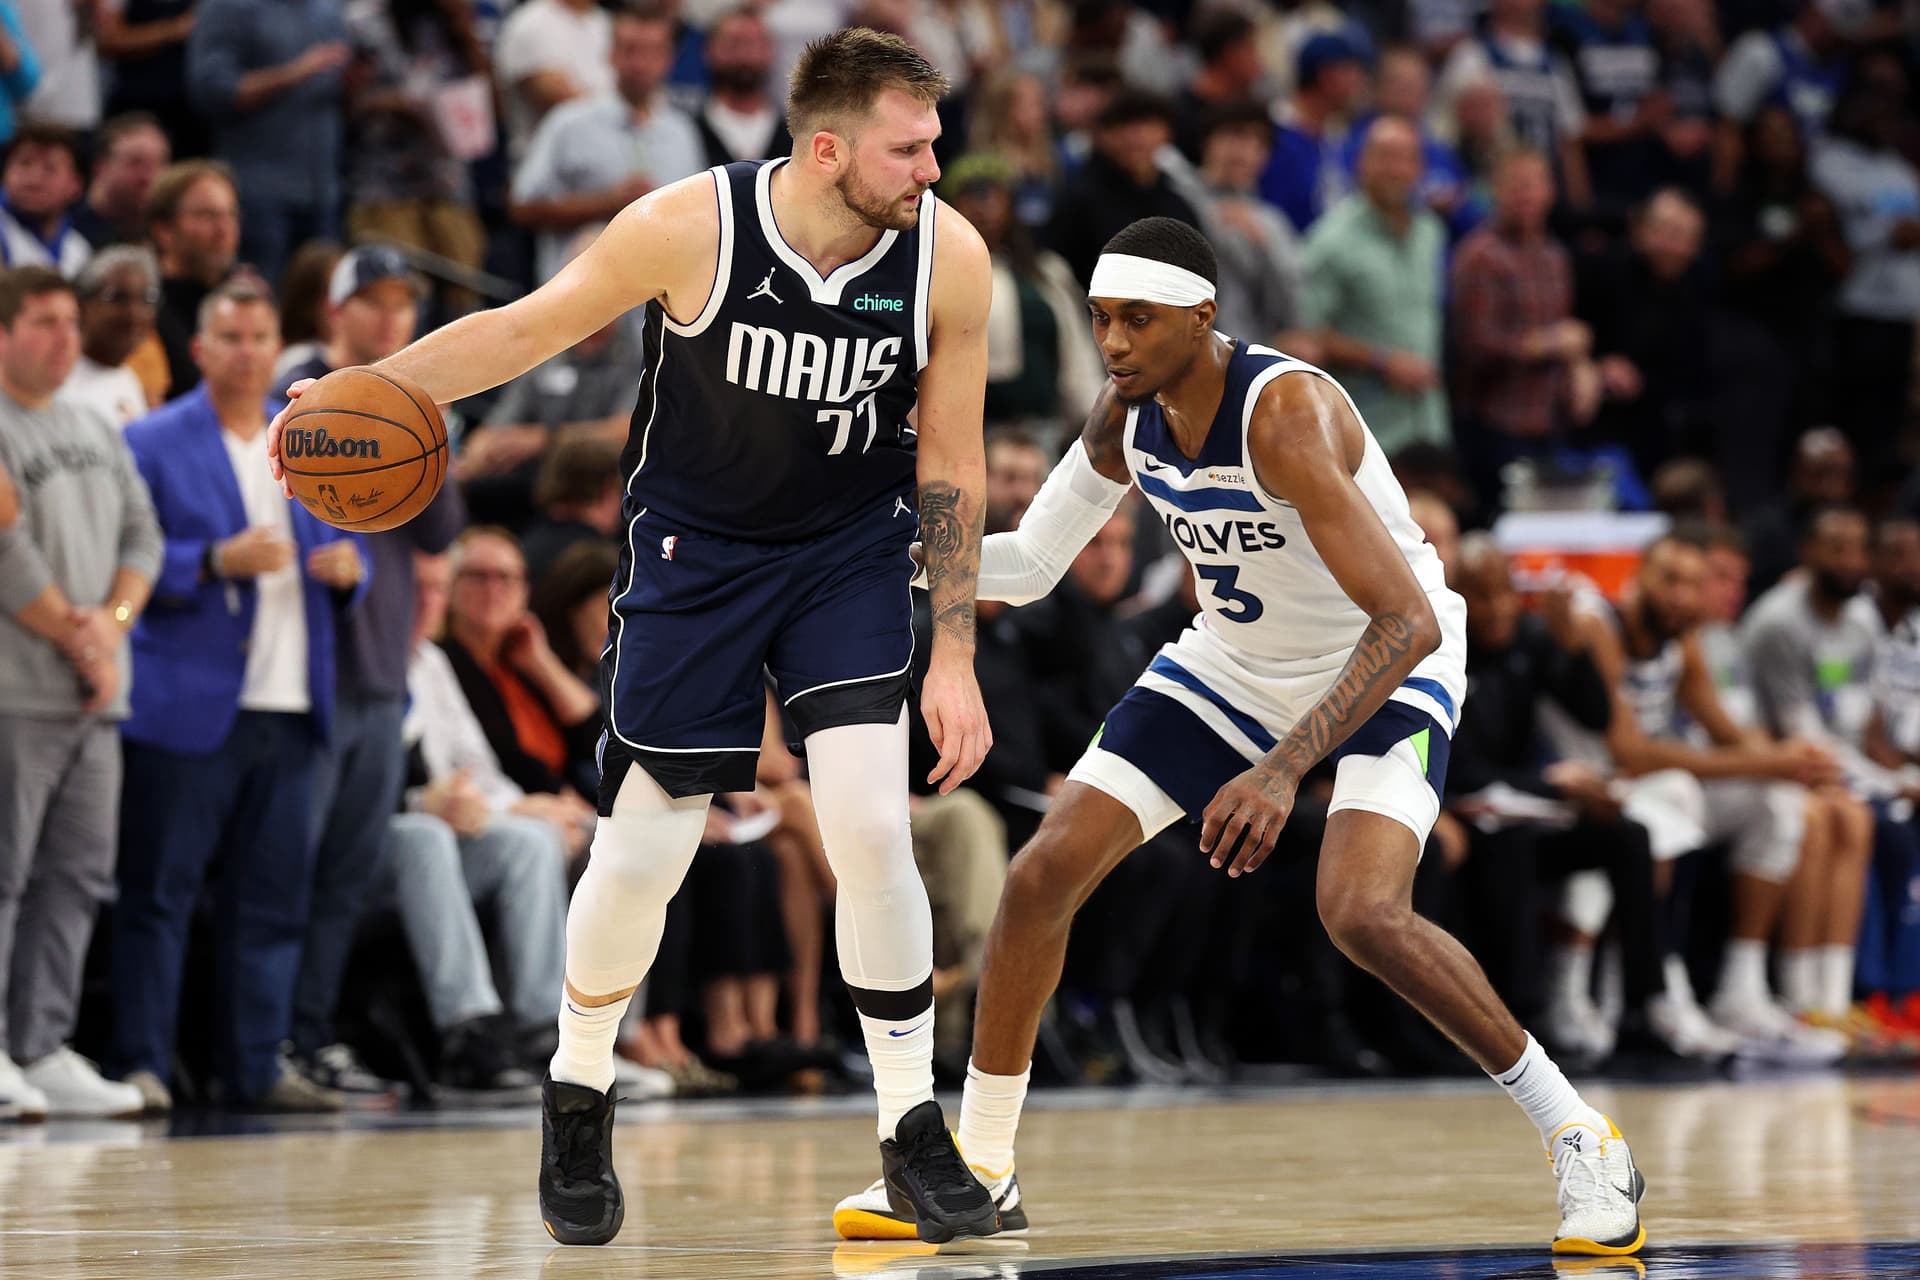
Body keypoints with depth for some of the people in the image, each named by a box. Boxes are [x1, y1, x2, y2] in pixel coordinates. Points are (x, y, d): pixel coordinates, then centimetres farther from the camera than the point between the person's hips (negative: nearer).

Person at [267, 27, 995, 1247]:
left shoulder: (948, 256, -18)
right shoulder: (691, 228, -24)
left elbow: (951, 464, -8)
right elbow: (527, 328, -9)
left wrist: (955, 657, -8)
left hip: (852, 552, 1)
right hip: (694, 550, -1)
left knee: (874, 830, -15)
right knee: (642, 857, 0)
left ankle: (915, 1130, 0)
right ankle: (580, 1099, 26)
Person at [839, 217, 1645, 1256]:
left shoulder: (1286, 414, -33)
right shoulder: (1124, 419, -11)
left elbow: (1410, 622, -39)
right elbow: (1029, 565, 4)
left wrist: (1285, 769, -47)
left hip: (1384, 670, -7)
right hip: (1231, 667, 7)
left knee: (1363, 914, -30)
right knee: (1042, 875, -3)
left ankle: (1578, 1138, -13)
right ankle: (978, 1167, 13)